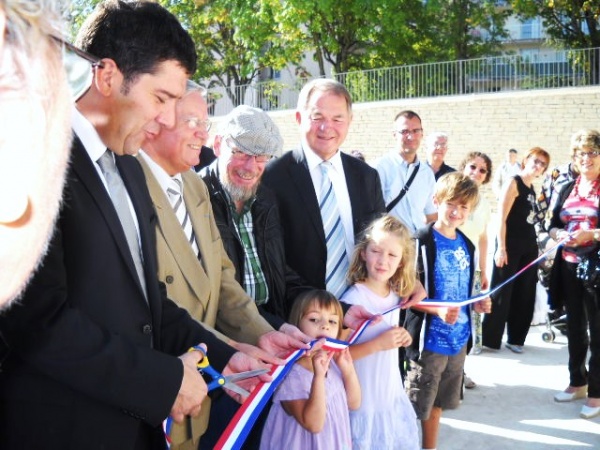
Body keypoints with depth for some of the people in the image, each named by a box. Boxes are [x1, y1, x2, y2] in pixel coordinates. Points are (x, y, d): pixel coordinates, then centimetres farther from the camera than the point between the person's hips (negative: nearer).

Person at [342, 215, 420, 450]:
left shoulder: (395, 295, 1)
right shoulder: (353, 299, -20)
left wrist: (401, 338, -3)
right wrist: (378, 344, -27)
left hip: (393, 394, 7)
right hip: (364, 401, -7)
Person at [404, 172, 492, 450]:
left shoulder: (466, 245, 8)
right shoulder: (422, 242, -15)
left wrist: (477, 303, 0)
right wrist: (437, 310, -27)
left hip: (458, 338, 7)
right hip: (429, 339, -7)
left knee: (437, 402, 21)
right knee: (415, 406, 4)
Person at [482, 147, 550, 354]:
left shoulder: (532, 188, 13)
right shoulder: (513, 183, -9)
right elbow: (501, 219, -15)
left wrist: (535, 247, 14)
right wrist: (501, 248, -20)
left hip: (529, 247, 8)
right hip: (510, 246, -8)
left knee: (524, 294, 10)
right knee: (502, 292, -3)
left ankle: (515, 338, 21)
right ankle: (489, 339, 6)